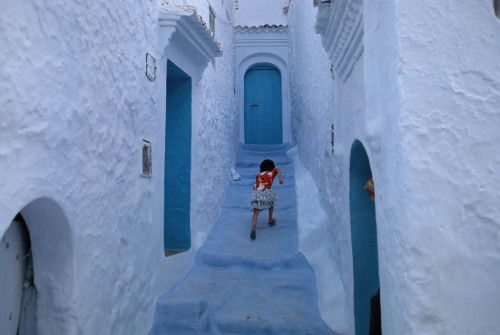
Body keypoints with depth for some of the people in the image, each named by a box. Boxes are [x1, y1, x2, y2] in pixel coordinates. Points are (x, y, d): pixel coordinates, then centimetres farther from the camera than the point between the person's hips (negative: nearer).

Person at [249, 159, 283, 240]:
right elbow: (278, 169, 1)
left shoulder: (258, 175, 29)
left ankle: (253, 228, -25)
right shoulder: (271, 172, 19)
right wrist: (280, 178, -12)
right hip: (266, 192, -2)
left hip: (256, 193, 2)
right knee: (271, 202, 31)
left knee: (256, 212, -3)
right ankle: (270, 220, 40)